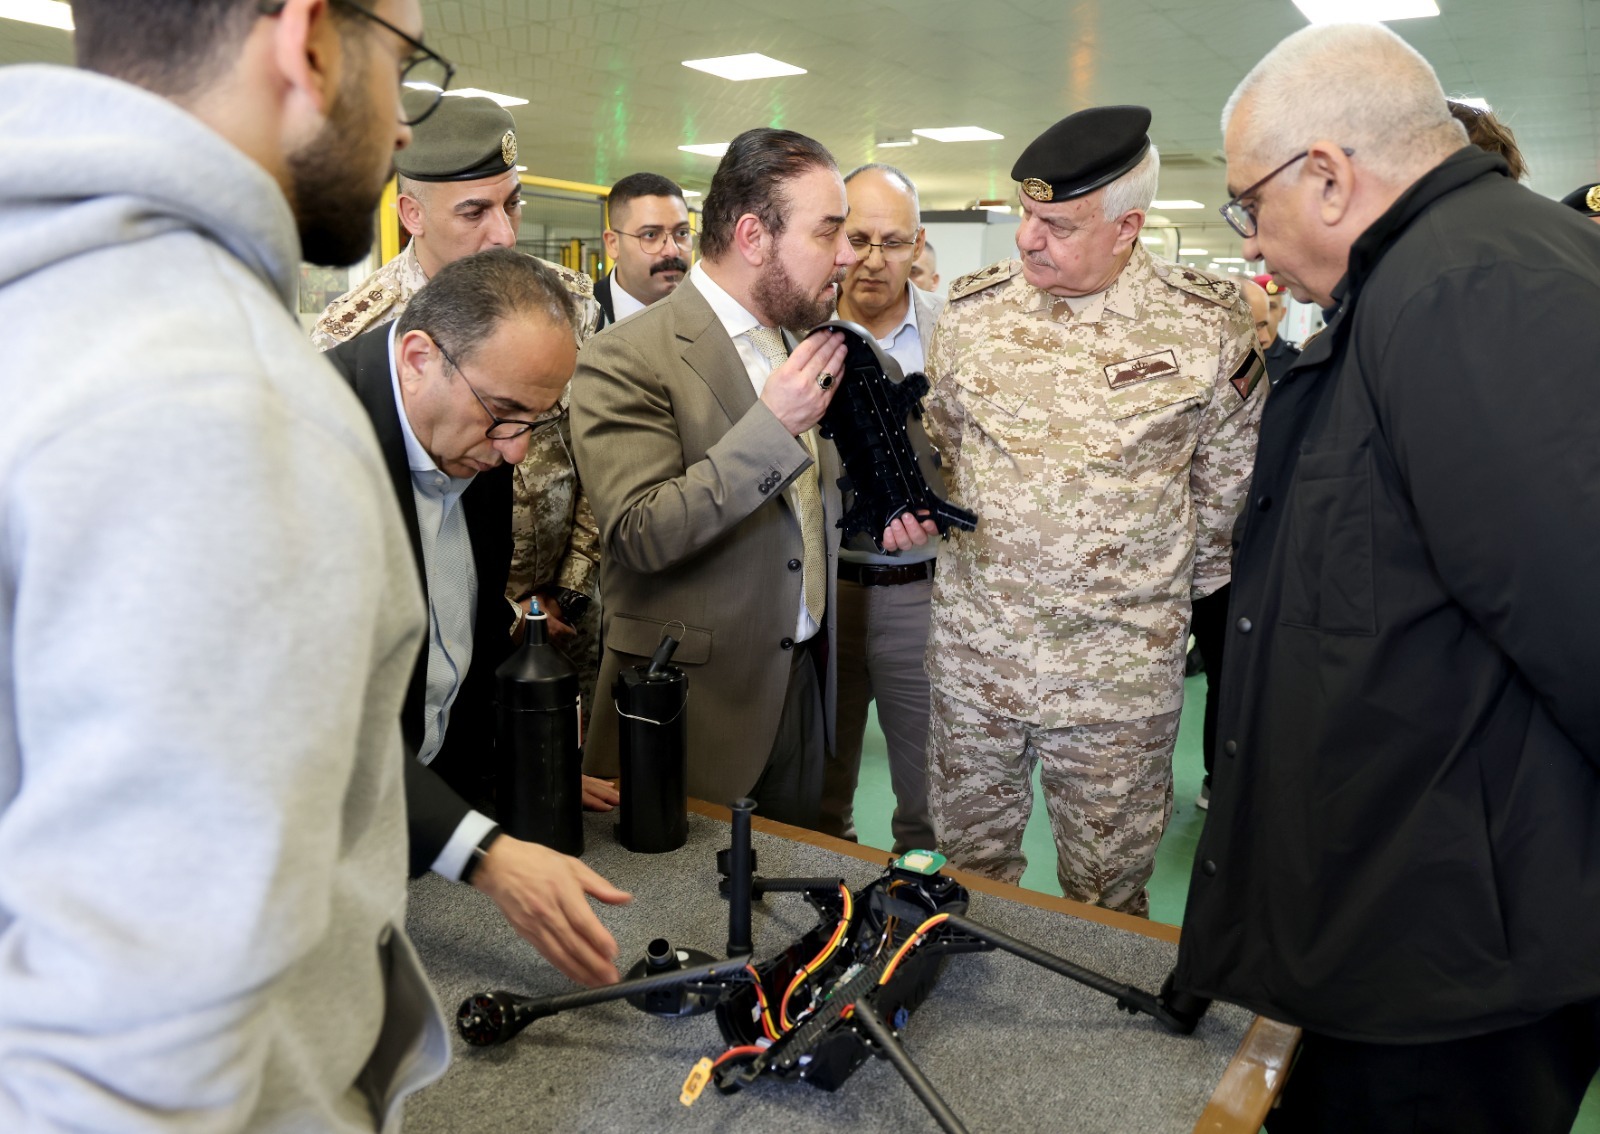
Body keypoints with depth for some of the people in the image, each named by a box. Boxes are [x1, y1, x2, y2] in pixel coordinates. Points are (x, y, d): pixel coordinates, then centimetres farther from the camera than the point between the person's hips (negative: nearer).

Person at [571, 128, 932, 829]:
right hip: (699, 700, -7)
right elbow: (641, 534, -23)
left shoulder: (795, 338, 9)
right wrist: (773, 425, -26)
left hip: (804, 687, 7)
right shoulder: (626, 361, -15)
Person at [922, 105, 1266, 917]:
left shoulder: (1207, 326, -8)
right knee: (967, 860, 18)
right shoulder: (972, 311, 0)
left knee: (1107, 886, 15)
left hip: (1119, 666, -2)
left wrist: (1185, 583, 7)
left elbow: (1226, 477, 4)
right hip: (973, 648, 3)